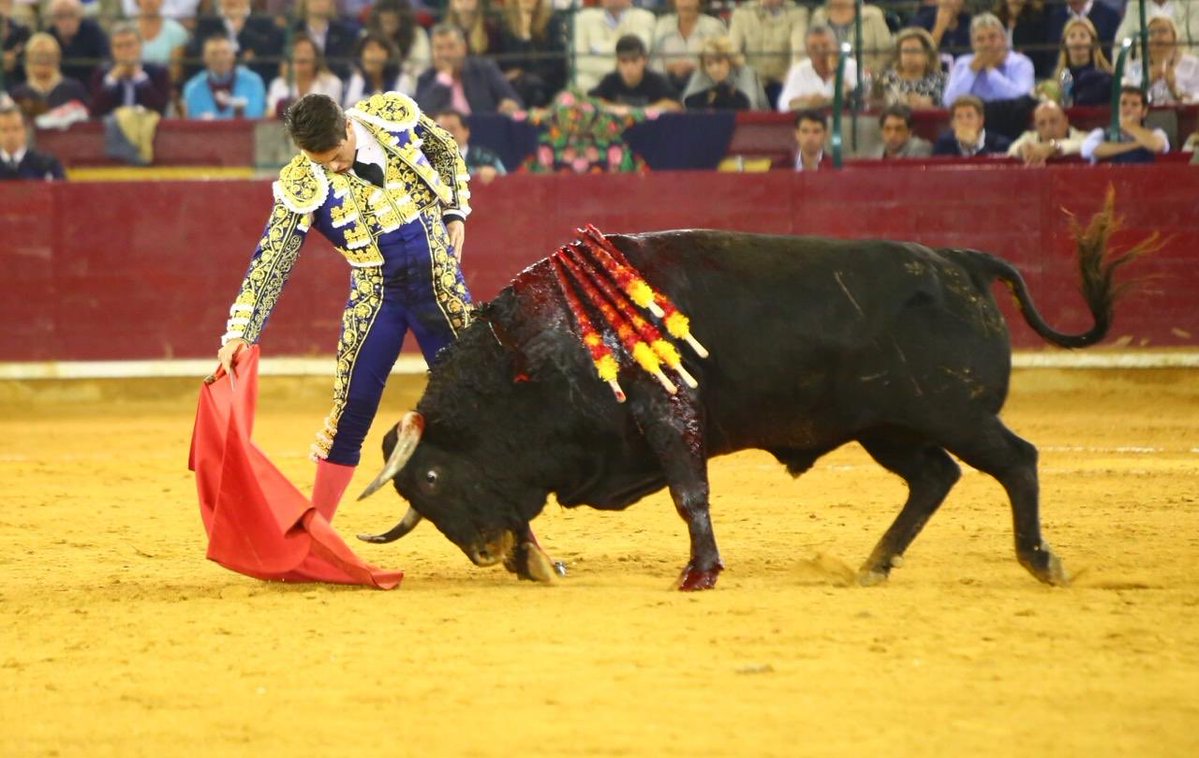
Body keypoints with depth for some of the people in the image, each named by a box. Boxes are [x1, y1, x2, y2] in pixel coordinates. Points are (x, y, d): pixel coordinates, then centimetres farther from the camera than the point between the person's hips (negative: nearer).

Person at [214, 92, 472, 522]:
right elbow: (270, 262, -18)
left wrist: (454, 214, 4)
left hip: (441, 285, 2)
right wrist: (239, 333, -26)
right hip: (375, 296, -2)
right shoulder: (302, 186, -17)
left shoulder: (393, 114, -11)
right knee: (350, 414, -5)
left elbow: (447, 153, 10)